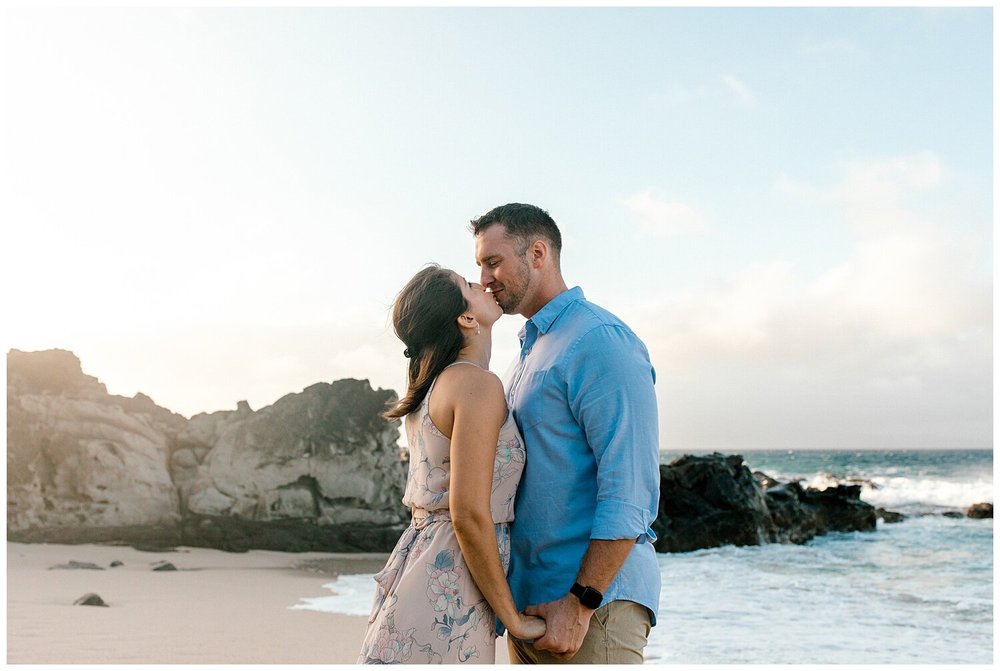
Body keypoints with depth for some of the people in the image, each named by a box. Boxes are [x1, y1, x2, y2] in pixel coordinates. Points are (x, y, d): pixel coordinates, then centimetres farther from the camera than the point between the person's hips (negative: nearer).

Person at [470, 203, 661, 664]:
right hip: (527, 602, 9)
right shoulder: (530, 351, 18)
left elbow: (629, 491, -19)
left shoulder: (600, 341, -12)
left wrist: (580, 603, -21)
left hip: (594, 598, -9)